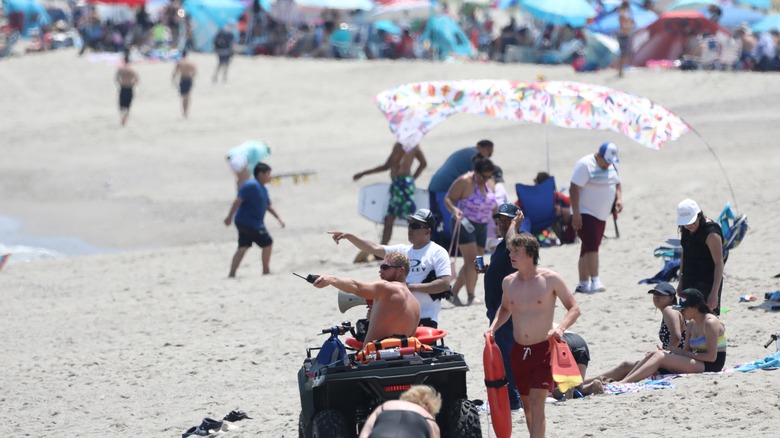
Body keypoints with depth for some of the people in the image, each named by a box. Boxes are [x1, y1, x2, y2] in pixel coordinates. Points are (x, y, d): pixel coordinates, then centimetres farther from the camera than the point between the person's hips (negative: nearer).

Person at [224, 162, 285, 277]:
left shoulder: (263, 189, 16)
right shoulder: (251, 186, -17)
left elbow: (269, 206, 26)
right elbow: (238, 201, -20)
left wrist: (279, 218, 17)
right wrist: (229, 217, -22)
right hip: (250, 224, -10)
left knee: (243, 247, 6)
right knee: (267, 242, 1)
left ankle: (231, 274, 2)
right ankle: (266, 271, 13)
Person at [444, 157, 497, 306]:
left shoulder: (490, 183, 8)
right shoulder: (464, 182, -13)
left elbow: (492, 205, 21)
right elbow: (448, 198, -11)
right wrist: (454, 210, -29)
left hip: (482, 227, 8)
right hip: (465, 225, -7)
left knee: (474, 264, 8)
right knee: (471, 260, -17)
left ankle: (453, 292, 18)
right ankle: (471, 297, -16)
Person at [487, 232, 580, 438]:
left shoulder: (550, 279, -8)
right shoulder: (508, 282, 5)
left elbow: (574, 308, -3)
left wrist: (560, 328, -20)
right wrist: (493, 327, 5)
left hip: (543, 350, -5)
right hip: (519, 351, 5)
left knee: (536, 403, -14)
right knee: (527, 404, 13)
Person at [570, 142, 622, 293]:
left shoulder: (612, 166, 11)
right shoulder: (585, 165, -14)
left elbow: (617, 184, 24)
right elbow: (574, 189, -18)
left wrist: (619, 199, 2)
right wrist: (576, 213, -23)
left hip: (601, 215, 8)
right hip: (585, 214, -8)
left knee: (590, 247, 9)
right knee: (591, 245, -19)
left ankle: (583, 283, 13)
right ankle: (594, 281, -23)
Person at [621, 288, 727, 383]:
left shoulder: (710, 323, -12)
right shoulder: (692, 324, 16)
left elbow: (711, 356, -18)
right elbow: (686, 351, 12)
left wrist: (681, 352, -15)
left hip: (709, 366, -9)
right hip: (698, 363, 9)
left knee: (660, 356, -21)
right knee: (653, 354, -6)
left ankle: (623, 383, -28)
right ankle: (623, 381, -15)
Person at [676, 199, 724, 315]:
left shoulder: (711, 232, -19)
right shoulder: (686, 230, 5)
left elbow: (719, 263, -21)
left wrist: (714, 293, -27)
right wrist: (681, 281, 17)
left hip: (707, 284, -8)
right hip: (689, 282, 8)